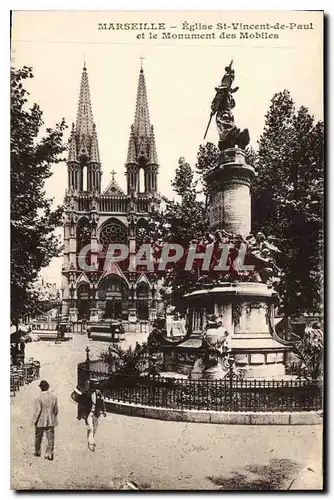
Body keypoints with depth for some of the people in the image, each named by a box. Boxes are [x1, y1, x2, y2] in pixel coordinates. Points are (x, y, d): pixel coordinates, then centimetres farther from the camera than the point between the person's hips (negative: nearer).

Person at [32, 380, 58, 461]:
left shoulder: (39, 398, -17)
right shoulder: (54, 396, -4)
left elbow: (37, 411, -17)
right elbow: (56, 410, 4)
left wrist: (34, 421, -5)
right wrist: (54, 419, 17)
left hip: (41, 421, -2)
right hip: (51, 421, 2)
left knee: (38, 437, 19)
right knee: (50, 438, 8)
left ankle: (37, 452, 33)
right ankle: (49, 454, 7)